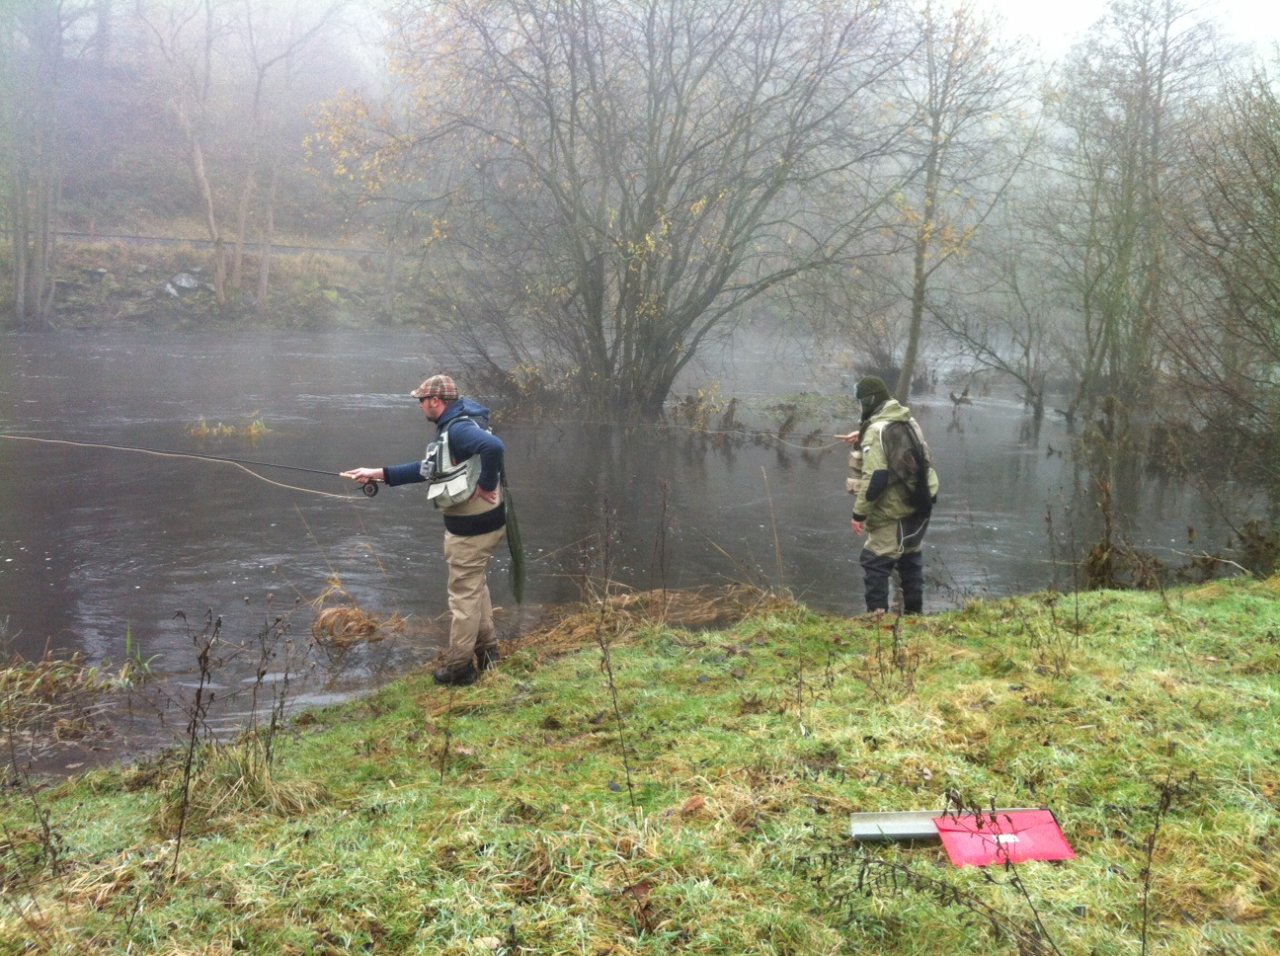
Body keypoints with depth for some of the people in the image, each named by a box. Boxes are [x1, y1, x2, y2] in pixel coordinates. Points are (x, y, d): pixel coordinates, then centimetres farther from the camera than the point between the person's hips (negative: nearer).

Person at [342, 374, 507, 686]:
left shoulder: (459, 429, -21)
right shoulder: (452, 428, 12)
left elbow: (494, 446, -41)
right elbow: (429, 469, 19)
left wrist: (486, 485, -28)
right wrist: (379, 473, 16)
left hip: (472, 528, -10)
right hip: (475, 524, 10)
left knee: (464, 594, 2)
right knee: (475, 587, 22)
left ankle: (458, 667, 13)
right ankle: (486, 651, 32)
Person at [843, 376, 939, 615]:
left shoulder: (876, 430, -18)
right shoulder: (908, 420, 8)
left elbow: (875, 478, -23)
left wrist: (859, 513, -18)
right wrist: (863, 438, 24)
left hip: (894, 511, -9)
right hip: (920, 504, 9)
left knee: (874, 562, -3)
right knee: (911, 558, 19)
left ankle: (876, 614, -6)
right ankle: (913, 612, 27)